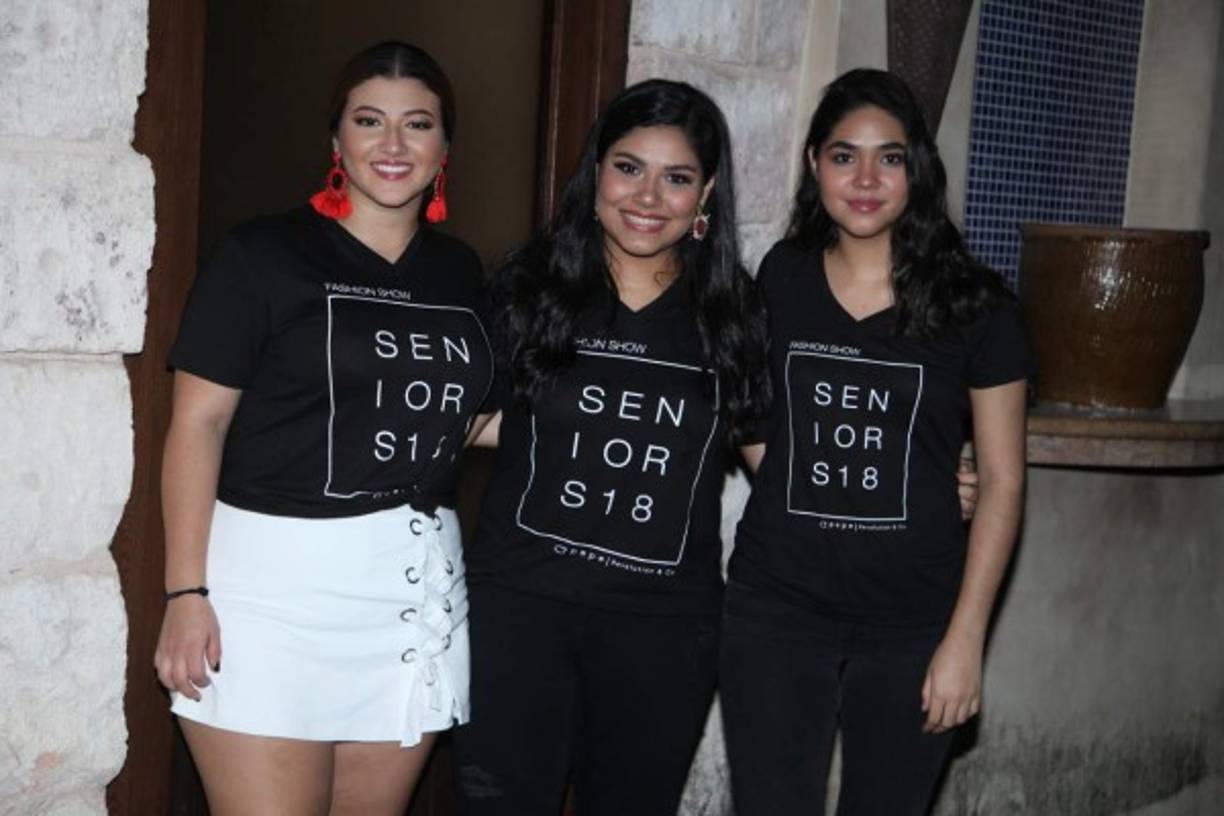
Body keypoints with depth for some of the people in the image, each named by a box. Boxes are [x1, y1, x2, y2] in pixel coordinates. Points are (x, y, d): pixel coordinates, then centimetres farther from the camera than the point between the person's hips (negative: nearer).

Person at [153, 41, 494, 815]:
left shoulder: (460, 272, 12)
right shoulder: (264, 254, -3)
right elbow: (199, 423, -7)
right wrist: (186, 590, -13)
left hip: (416, 583, 5)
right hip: (276, 576, -5)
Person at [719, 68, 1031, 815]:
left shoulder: (973, 304, -4)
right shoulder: (778, 281, 2)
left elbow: (1002, 481, -3)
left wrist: (965, 639, -6)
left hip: (912, 626, -1)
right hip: (775, 612, 1)